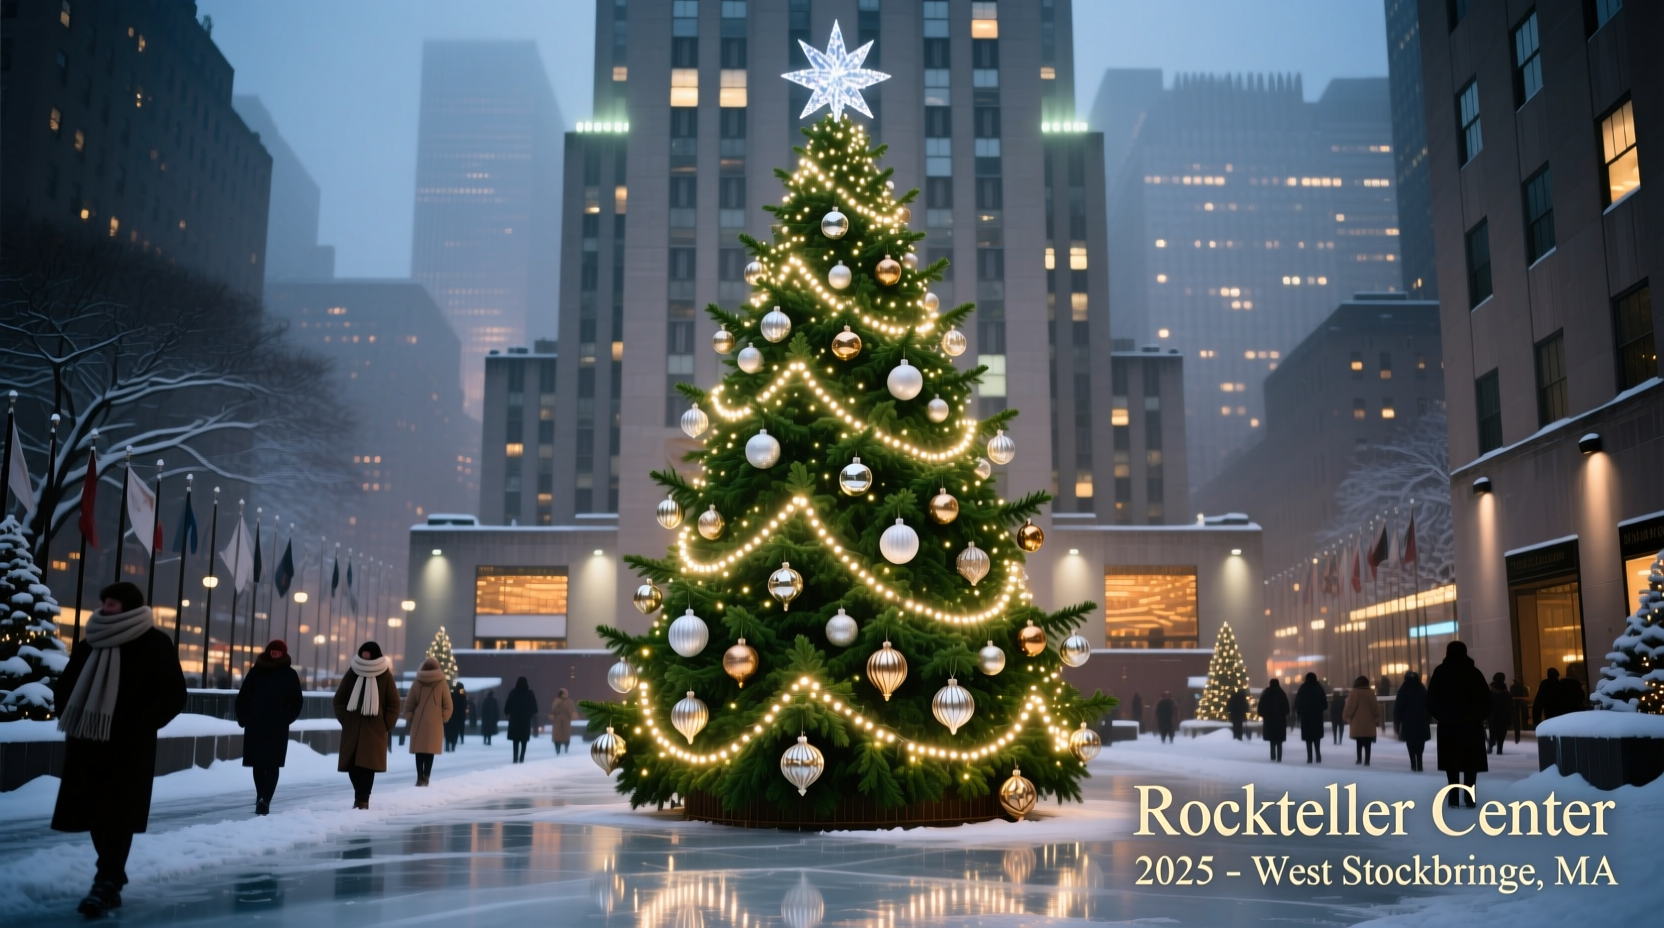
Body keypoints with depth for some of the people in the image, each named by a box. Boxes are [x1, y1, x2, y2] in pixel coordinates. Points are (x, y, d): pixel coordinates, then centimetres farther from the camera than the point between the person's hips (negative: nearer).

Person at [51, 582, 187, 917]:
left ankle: (107, 884, -4)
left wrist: (140, 726, -12)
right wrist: (72, 717, 5)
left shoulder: (155, 643, -5)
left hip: (129, 747, -6)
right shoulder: (92, 641, 11)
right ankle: (112, 875, 26)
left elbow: (174, 696, -6)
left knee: (117, 815, -7)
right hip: (89, 742, 6)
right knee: (95, 811, 11)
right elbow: (65, 686, 21)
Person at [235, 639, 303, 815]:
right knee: (272, 765, -3)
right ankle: (264, 800, -20)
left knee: (258, 763, 16)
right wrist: (285, 720, 4)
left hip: (254, 726, 2)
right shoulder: (290, 674, 2)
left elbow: (242, 698, 5)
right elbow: (297, 702, -3)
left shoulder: (255, 671, 7)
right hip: (278, 727, -2)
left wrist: (243, 719, 12)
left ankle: (261, 798, 24)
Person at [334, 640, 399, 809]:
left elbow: (394, 704, 1)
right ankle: (361, 797, 20)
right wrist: (345, 719, 3)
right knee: (352, 765, 4)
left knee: (367, 765, -10)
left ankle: (362, 799, -6)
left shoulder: (385, 676, -2)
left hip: (374, 729, -3)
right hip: (352, 728, 3)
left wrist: (385, 725, -4)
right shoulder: (352, 673, 5)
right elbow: (339, 700, 12)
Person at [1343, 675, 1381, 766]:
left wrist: (1348, 718, 8)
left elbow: (1350, 707, -4)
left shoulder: (1354, 693, -4)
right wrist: (1377, 720, 9)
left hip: (1357, 722, -1)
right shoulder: (1371, 692, 1)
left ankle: (1359, 759, 15)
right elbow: (1376, 707, 2)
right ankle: (1367, 760, -4)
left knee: (1359, 742, 14)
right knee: (1368, 743, 3)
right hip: (1369, 722, 1)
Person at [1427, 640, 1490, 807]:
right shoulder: (1474, 672, 6)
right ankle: (1469, 797, -3)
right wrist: (1481, 715, 11)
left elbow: (1432, 698, -3)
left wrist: (1437, 715, 7)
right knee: (1471, 762, 4)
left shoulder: (1441, 672, 2)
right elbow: (1486, 698, 3)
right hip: (1472, 723, 1)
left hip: (1448, 723, -1)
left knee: (1451, 762, 3)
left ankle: (1454, 797, -3)